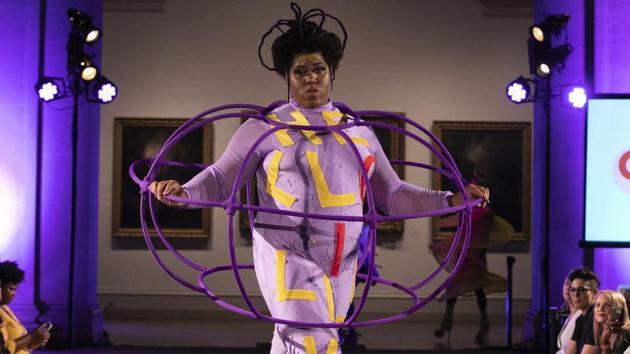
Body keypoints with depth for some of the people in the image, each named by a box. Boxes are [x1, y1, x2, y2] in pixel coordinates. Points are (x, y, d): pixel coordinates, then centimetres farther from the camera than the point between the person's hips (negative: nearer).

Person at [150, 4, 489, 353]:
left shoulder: (359, 131, 15)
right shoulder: (265, 128, 2)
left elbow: (391, 195, 18)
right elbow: (220, 179, 0)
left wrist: (452, 200, 9)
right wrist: (183, 192, -20)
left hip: (341, 263, 5)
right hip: (289, 255, -4)